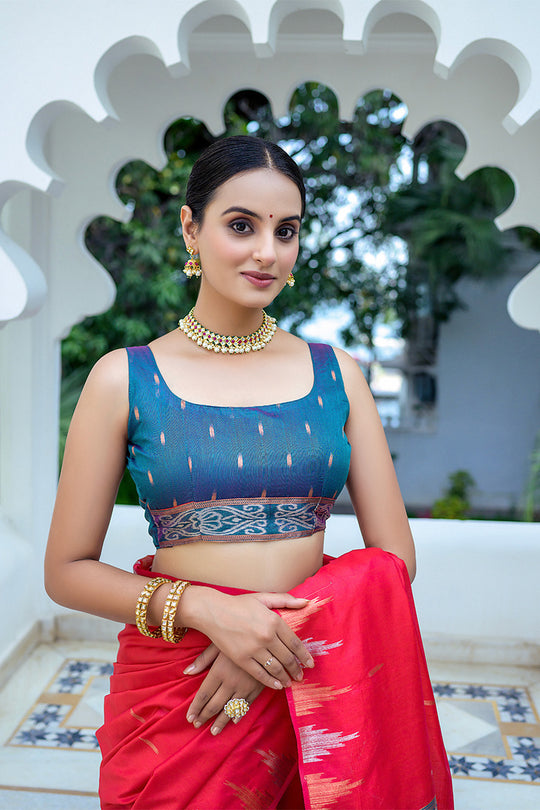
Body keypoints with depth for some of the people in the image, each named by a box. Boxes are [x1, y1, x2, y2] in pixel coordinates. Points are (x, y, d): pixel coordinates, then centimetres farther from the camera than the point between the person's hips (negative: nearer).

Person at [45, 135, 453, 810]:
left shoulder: (337, 374, 2)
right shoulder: (124, 380, -5)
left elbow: (393, 557, 1)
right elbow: (67, 570, -3)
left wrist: (295, 630, -15)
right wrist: (207, 609, -18)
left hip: (315, 693, 2)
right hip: (172, 699, -2)